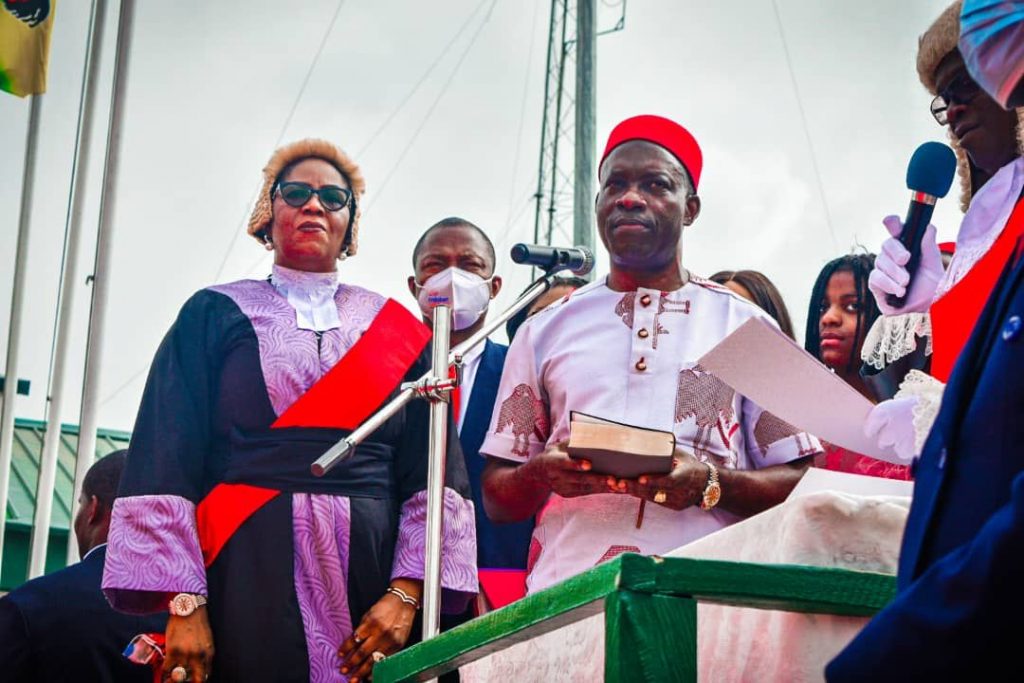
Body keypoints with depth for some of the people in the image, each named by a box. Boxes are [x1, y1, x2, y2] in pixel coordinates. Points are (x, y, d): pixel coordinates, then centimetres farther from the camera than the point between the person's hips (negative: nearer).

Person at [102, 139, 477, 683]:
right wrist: (183, 603, -13)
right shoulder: (216, 314, 8)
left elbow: (433, 474, 4)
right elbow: (165, 463, -1)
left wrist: (406, 593, -10)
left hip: (368, 576, 2)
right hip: (243, 575, -2)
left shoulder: (396, 330, 13)